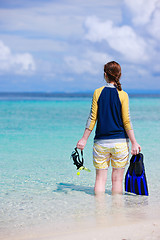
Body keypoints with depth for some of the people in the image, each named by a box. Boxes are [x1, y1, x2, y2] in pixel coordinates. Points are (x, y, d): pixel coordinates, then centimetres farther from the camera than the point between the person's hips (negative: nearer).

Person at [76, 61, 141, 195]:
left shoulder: (98, 93, 0)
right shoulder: (123, 95, -4)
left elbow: (92, 118, 0)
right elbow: (126, 121, -6)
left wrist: (84, 139, 6)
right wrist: (134, 143, -2)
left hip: (101, 142, 1)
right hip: (120, 142, -1)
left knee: (100, 178, 6)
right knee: (117, 178, 6)